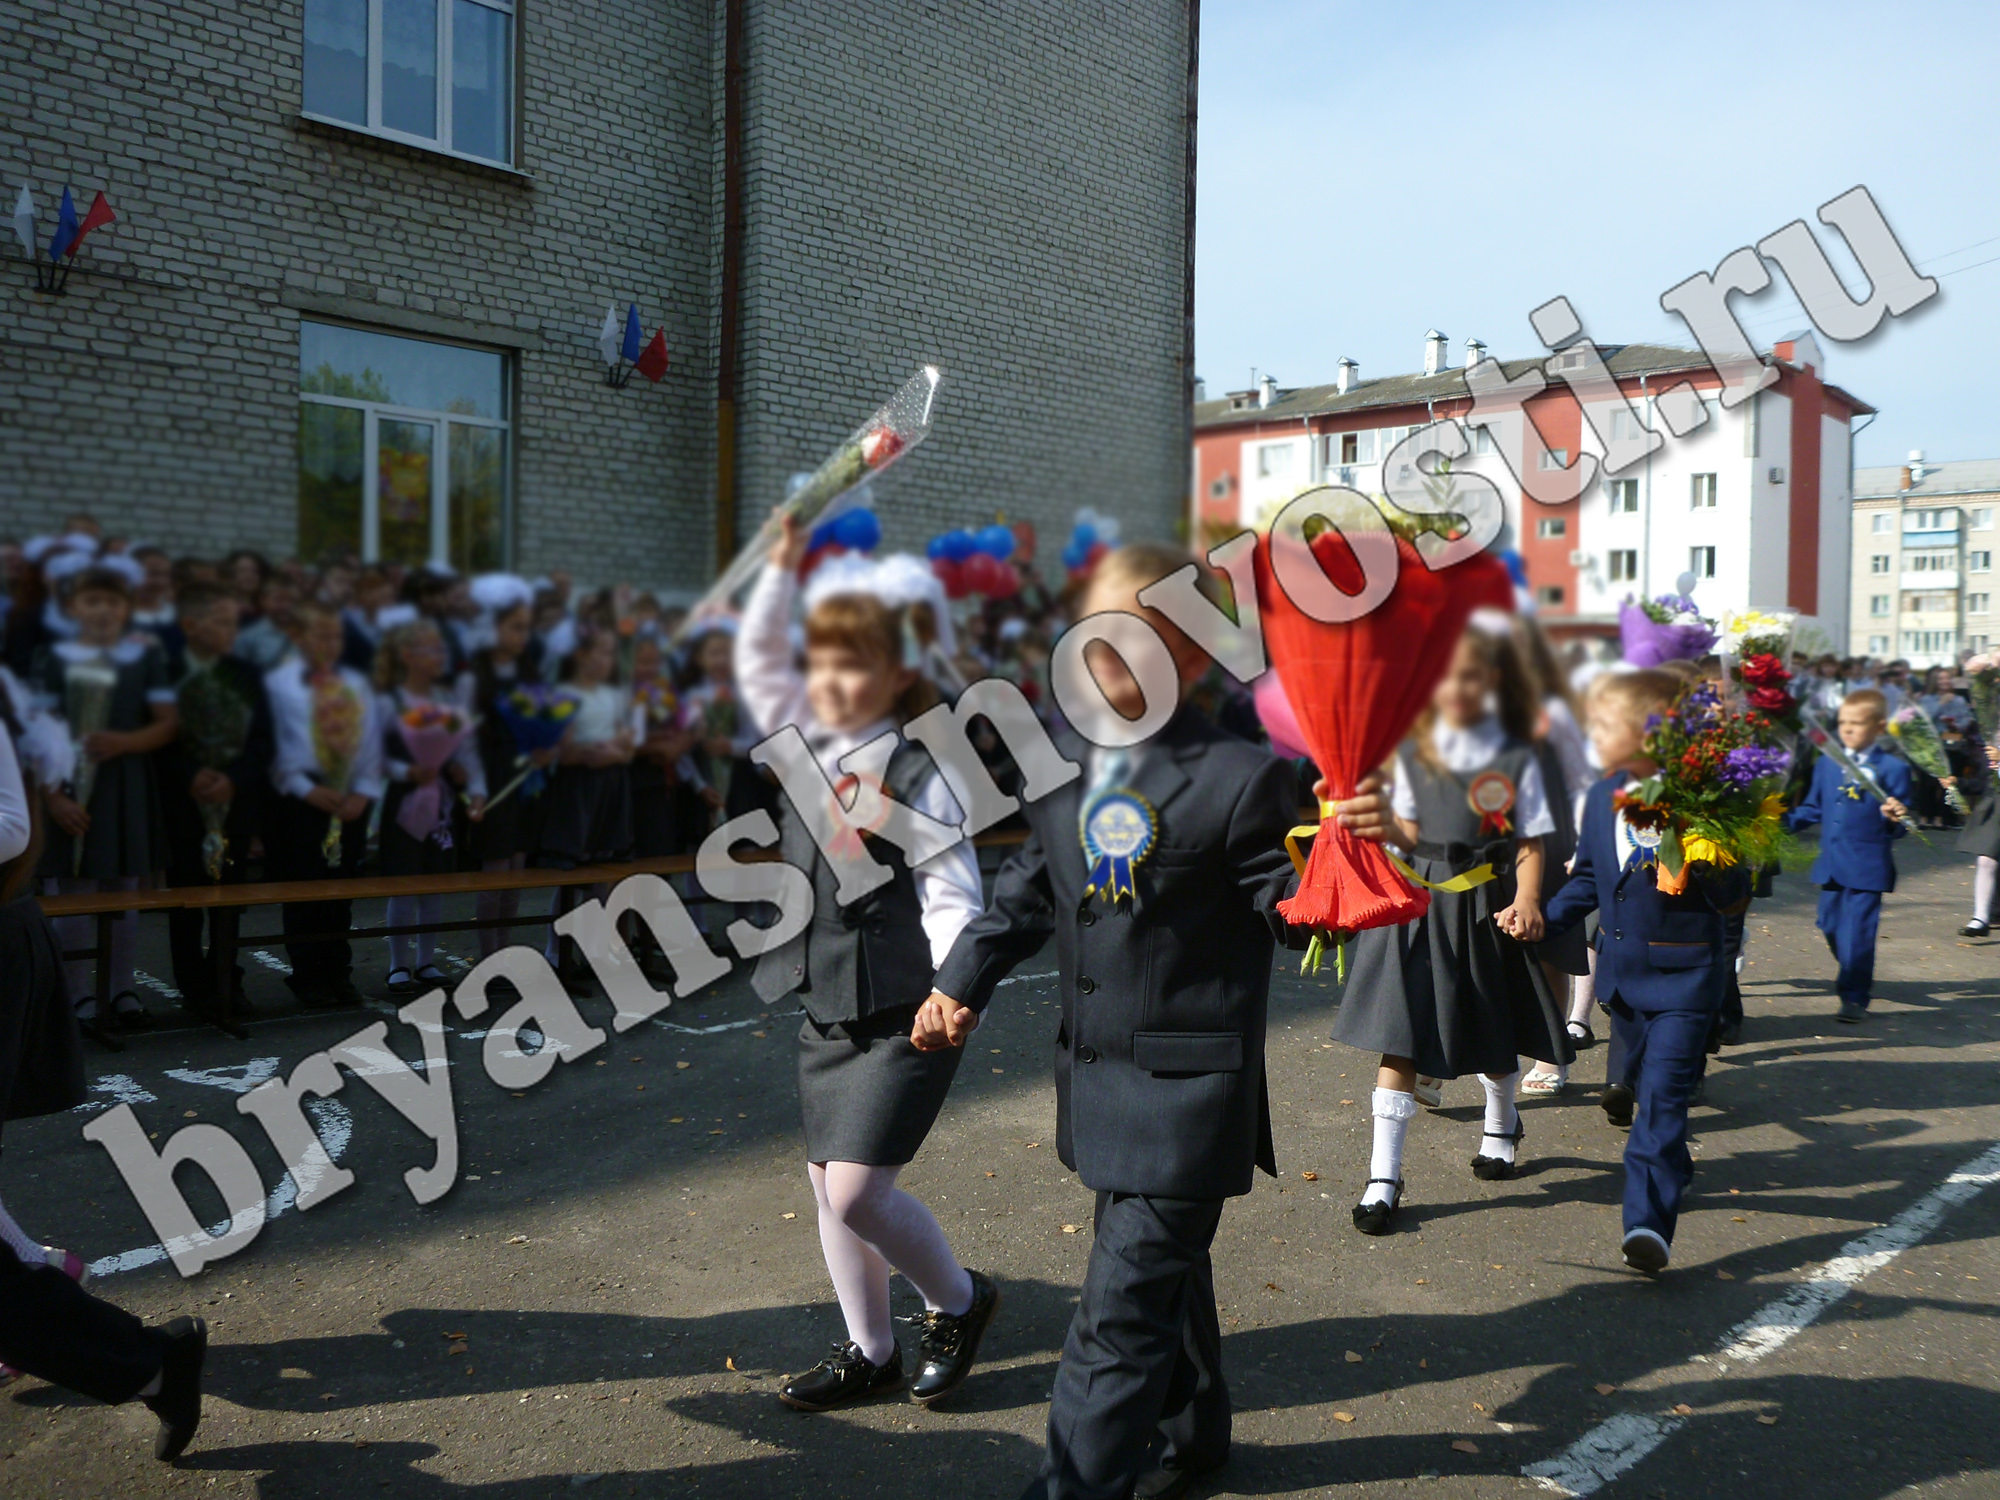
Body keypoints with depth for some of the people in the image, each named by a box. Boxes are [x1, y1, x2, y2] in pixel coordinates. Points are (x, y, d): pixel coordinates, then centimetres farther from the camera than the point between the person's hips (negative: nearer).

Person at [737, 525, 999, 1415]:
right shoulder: (810, 752, 8)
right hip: (827, 1011, 7)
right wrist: (782, 567, 3)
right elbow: (755, 662, 13)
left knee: (856, 1194, -9)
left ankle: (958, 1300, 18)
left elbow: (952, 901, -14)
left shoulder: (919, 779, -12)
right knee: (829, 1187, 12)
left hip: (902, 1018, -7)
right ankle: (870, 1352, 29)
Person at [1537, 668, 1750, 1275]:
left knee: (1663, 1094, -12)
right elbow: (1588, 878, 17)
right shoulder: (1602, 798, 5)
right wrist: (1546, 916, 4)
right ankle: (1670, 1170, 45)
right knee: (1644, 1085, 21)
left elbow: (1734, 896, -14)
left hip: (1683, 974, -7)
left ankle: (1648, 1219, -14)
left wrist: (1698, 856, -31)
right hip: (1621, 968, 7)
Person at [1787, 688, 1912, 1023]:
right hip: (1831, 864, 5)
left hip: (1867, 866, -5)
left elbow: (1899, 824, -5)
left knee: (1857, 931, -5)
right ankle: (1854, 976, 39)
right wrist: (1784, 819, 4)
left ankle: (1855, 997, 6)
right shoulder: (1827, 763, 10)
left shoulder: (1893, 768, -4)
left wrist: (1896, 818, -27)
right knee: (1830, 925, 15)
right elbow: (1813, 809, 16)